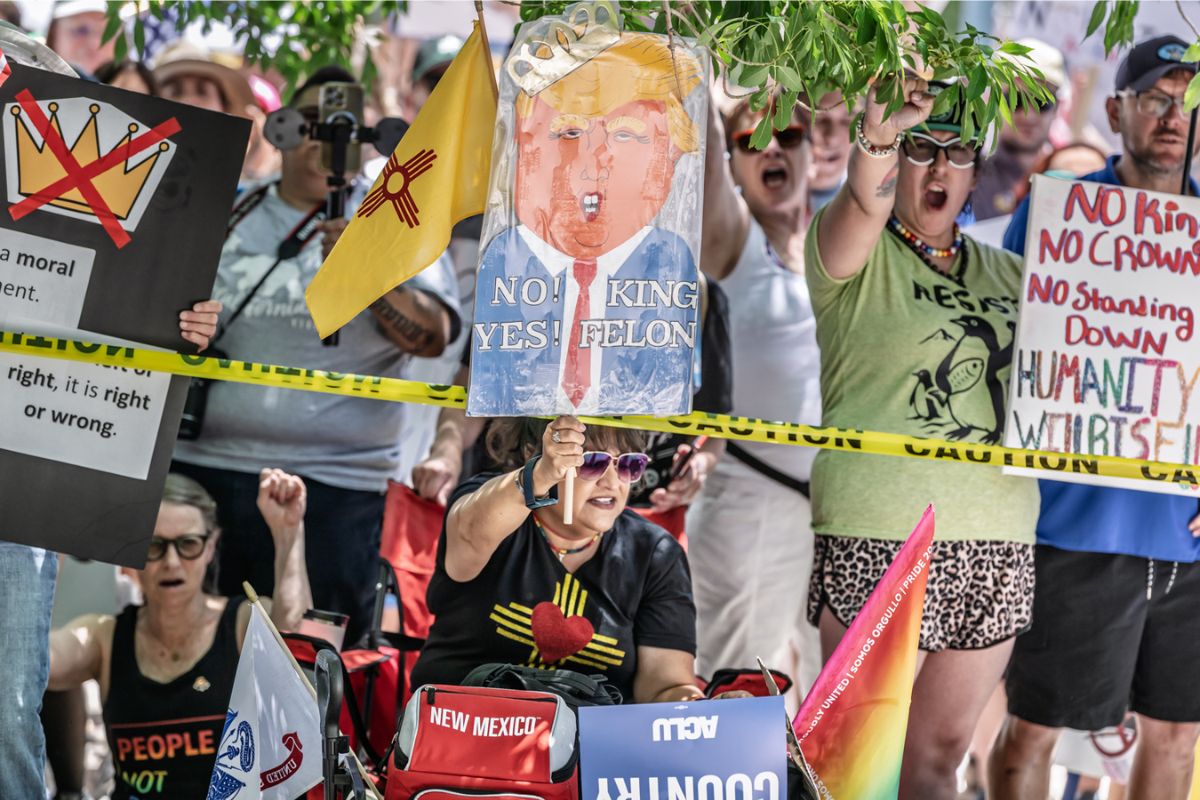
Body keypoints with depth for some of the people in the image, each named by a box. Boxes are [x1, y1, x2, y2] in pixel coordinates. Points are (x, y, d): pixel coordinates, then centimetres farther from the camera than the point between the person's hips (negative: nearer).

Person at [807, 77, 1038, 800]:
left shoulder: (1006, 274, 15)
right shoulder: (858, 253, -2)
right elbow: (862, 206, -25)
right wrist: (876, 149, -47)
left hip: (997, 550, 6)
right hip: (879, 541, -5)